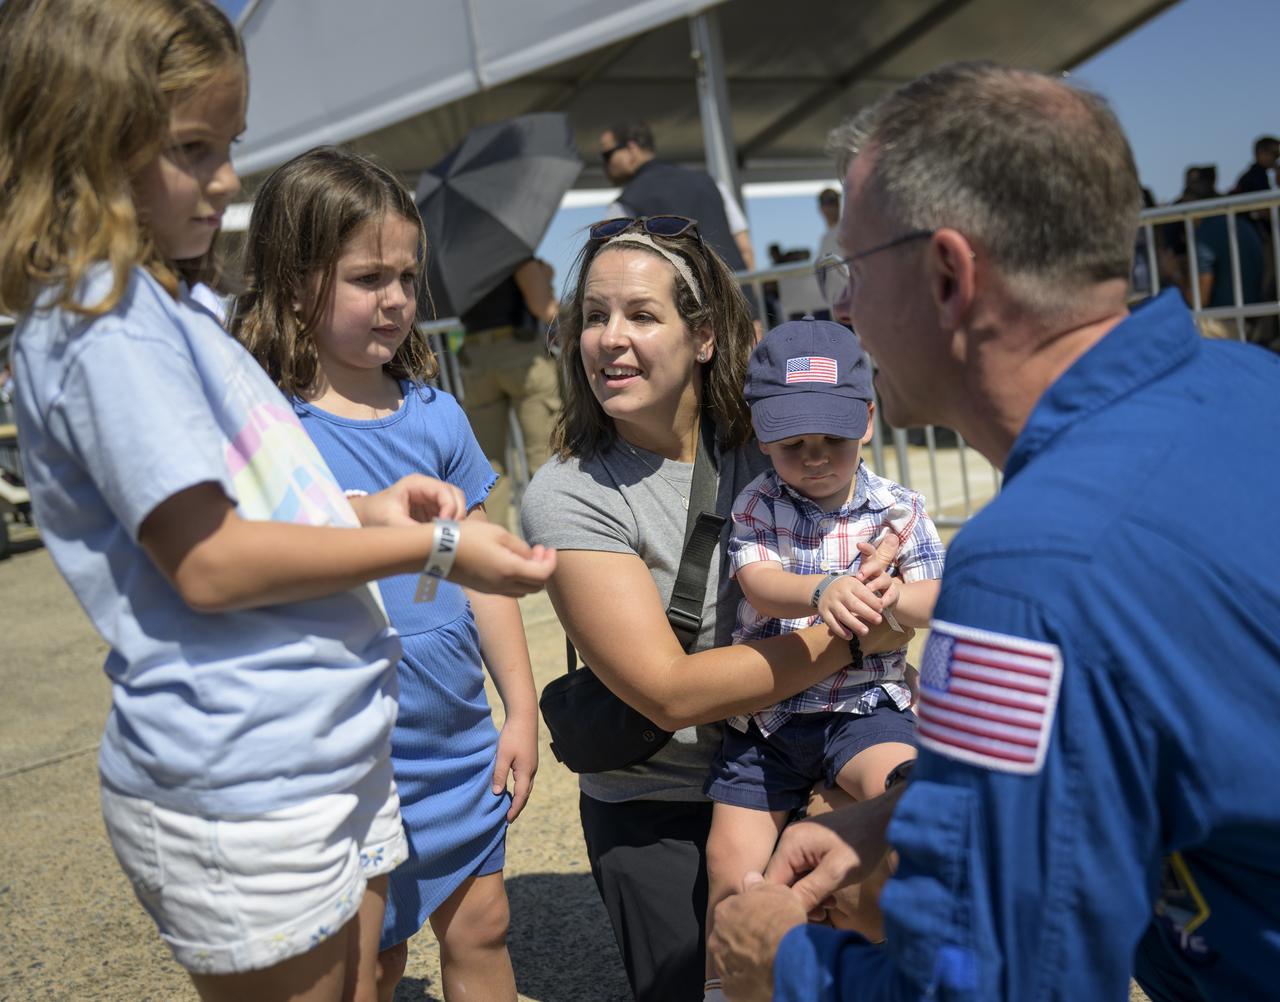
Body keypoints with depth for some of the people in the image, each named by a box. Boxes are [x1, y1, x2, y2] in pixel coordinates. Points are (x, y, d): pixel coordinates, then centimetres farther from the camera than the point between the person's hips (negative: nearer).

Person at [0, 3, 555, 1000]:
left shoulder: (167, 300, 13)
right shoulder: (101, 321, -16)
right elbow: (209, 563, -21)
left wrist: (367, 508, 1)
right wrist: (433, 549, -16)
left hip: (334, 750, 9)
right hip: (241, 787, -9)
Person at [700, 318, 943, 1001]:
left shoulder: (897, 509, 0)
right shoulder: (753, 508, -1)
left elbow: (935, 603, -5)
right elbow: (759, 584, -18)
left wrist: (894, 597, -30)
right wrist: (825, 591, -39)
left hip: (864, 703, -1)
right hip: (763, 714, 1)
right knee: (732, 867, -1)